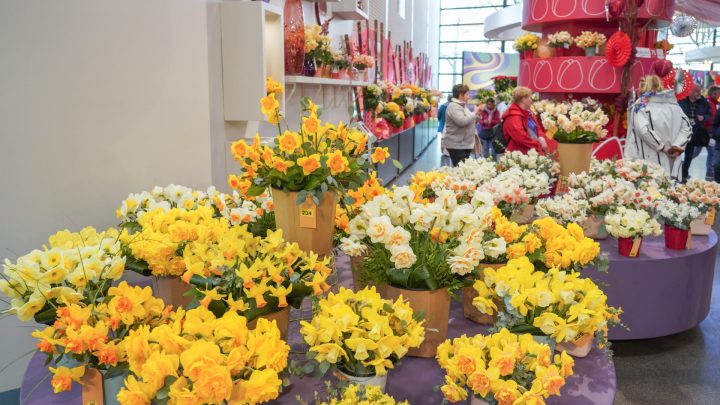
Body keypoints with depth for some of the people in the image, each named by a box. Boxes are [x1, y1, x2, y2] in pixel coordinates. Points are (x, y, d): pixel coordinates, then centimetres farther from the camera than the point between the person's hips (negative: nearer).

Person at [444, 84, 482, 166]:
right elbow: (462, 121, -27)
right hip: (457, 145, -10)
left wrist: (477, 116, 7)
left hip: (465, 144, 10)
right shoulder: (453, 106, -13)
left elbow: (469, 121, 25)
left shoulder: (463, 106, 18)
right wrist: (474, 113, -14)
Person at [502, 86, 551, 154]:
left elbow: (538, 127, 23)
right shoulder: (513, 116, -16)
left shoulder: (528, 113, 17)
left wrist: (541, 137, -2)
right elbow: (520, 137, -26)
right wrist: (539, 145, -18)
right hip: (520, 154, -10)